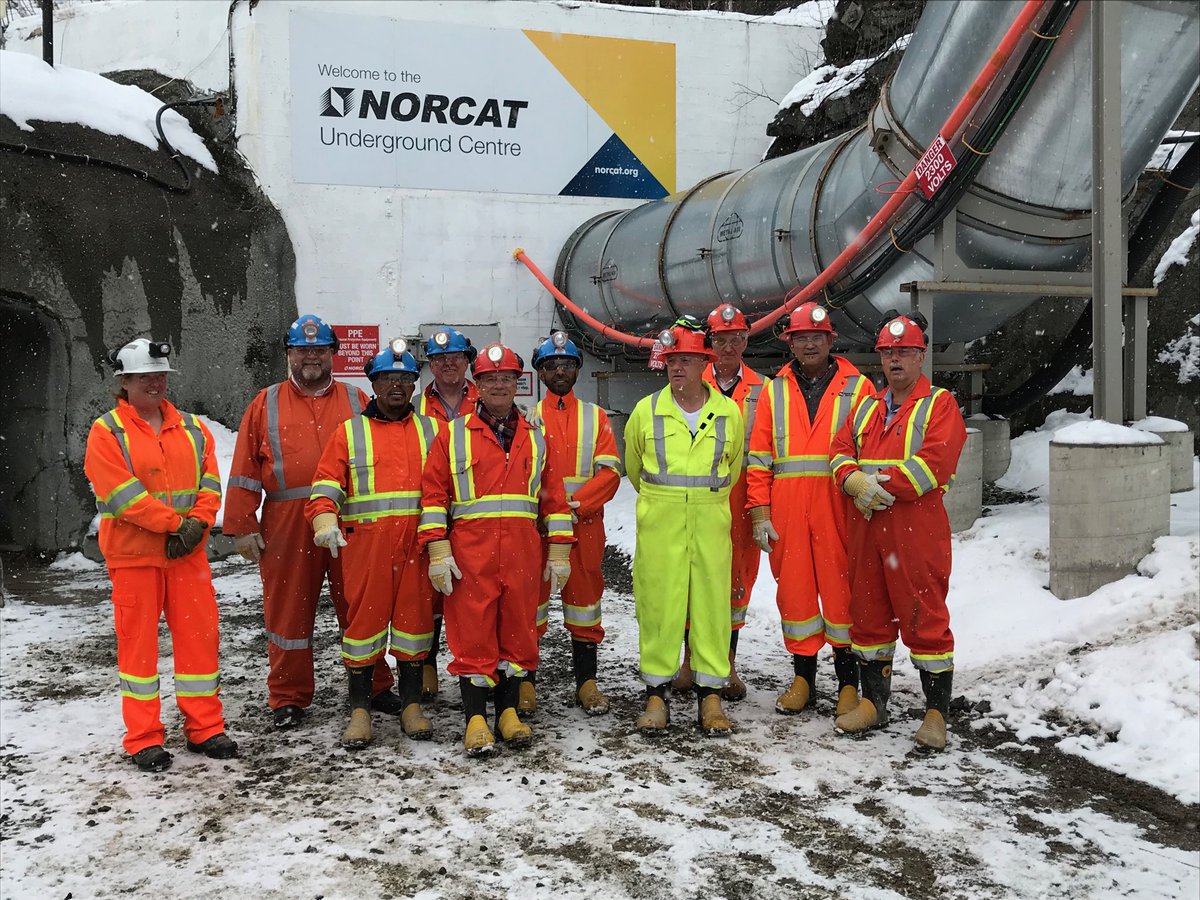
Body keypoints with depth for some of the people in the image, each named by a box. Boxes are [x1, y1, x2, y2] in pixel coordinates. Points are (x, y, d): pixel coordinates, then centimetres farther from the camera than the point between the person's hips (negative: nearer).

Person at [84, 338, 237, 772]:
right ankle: (143, 739, 14)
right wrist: (175, 524, -16)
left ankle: (205, 727, 18)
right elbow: (122, 493, -14)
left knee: (199, 635, 6)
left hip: (188, 552, 4)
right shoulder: (106, 432, -4)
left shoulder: (192, 428, 10)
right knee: (138, 642, 4)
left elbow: (209, 482, 5)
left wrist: (197, 524, -13)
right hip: (133, 553, -4)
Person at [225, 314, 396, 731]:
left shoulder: (356, 401, 11)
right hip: (287, 526, 0)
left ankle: (375, 686, 24)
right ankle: (288, 698, 19)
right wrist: (242, 526, -1)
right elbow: (245, 471, 5)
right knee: (289, 611, 6)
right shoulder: (266, 404, 9)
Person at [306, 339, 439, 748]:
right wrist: (325, 520, -19)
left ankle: (411, 705, 19)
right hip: (366, 544, -1)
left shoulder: (432, 431, 12)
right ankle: (360, 710, 14)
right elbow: (326, 484, 0)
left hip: (418, 544, 2)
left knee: (415, 619, 7)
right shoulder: (350, 432, 8)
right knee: (365, 619, 2)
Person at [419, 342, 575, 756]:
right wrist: (437, 551, -6)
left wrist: (559, 552, 7)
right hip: (470, 551, -2)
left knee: (518, 631, 7)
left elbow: (554, 498, 12)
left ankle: (509, 712, 20)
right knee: (473, 634, -1)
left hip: (522, 552, 3)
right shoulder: (453, 435, 6)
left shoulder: (535, 439, 13)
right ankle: (475, 720, 7)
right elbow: (433, 494, 2)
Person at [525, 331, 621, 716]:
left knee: (584, 595, 6)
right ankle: (525, 682, 10)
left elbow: (609, 472, -1)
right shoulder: (527, 418, 7)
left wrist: (575, 505, -14)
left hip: (585, 523, 1)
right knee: (530, 600, 1)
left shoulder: (596, 416, 9)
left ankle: (587, 682, 14)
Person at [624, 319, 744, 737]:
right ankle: (656, 695, 12)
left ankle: (710, 696, 14)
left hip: (711, 525, 1)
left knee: (711, 603, 3)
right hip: (658, 527, -1)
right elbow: (633, 466, 17)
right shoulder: (646, 411, 1)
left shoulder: (730, 413, 4)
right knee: (657, 605, 0)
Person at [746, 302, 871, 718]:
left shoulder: (856, 387, 5)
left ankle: (848, 680, 14)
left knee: (842, 588, 1)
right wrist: (760, 512, 1)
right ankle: (803, 676, 20)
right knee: (793, 588, 7)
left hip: (839, 506, -2)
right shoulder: (775, 391, 12)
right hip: (787, 508, 2)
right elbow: (759, 456, 9)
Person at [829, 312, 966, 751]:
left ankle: (936, 713, 7)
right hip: (866, 526, 6)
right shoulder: (867, 407, 18)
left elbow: (934, 463, -15)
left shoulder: (939, 404, -1)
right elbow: (841, 450, 10)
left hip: (918, 528, -6)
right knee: (868, 614, 12)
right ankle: (873, 703, 24)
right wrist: (857, 483, -10)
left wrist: (883, 486, -15)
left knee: (925, 619, -3)